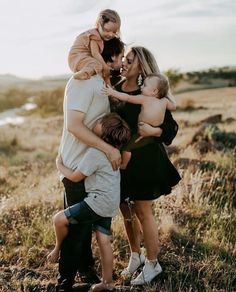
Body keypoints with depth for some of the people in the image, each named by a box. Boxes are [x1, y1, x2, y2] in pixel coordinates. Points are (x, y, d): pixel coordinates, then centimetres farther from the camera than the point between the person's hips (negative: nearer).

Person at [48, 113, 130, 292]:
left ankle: (58, 249, 20)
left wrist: (60, 164, 6)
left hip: (99, 202, -9)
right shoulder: (112, 149, 5)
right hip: (110, 203, 9)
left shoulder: (94, 153, -20)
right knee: (104, 241, 14)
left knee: (59, 219, -3)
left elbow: (75, 177, -11)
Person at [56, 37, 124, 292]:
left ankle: (85, 269, 35)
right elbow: (74, 125, -26)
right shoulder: (83, 82, -19)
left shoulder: (100, 83, 11)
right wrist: (108, 149, -25)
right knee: (76, 225, 1)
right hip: (78, 166, -9)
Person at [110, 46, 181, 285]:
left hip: (143, 160, -5)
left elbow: (170, 127, -9)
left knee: (142, 211, 3)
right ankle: (135, 256, 35)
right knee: (126, 210, 15)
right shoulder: (114, 89, 2)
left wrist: (153, 131, -24)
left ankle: (152, 264, 21)